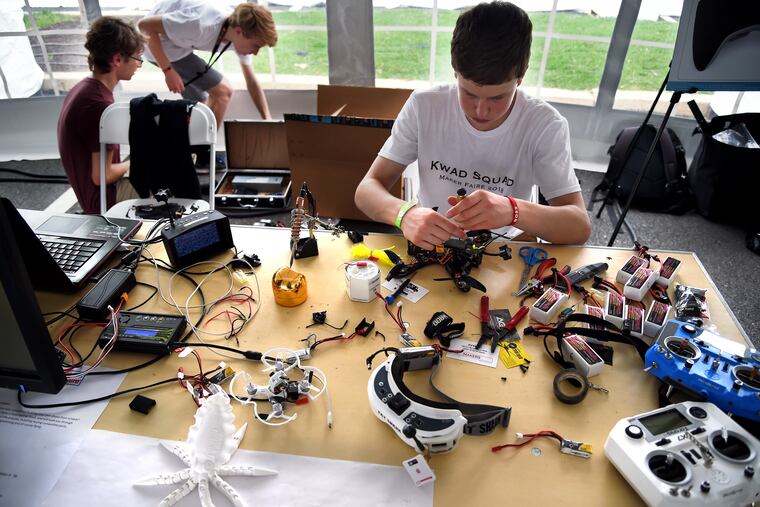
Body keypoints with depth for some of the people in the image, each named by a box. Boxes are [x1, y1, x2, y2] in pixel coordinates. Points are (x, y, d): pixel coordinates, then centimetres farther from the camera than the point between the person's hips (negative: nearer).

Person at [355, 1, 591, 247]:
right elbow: (367, 190, -11)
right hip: (429, 245, 1)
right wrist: (404, 213, -33)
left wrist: (513, 210, -36)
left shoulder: (545, 125, -13)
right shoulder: (423, 107, -11)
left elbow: (580, 227, -17)